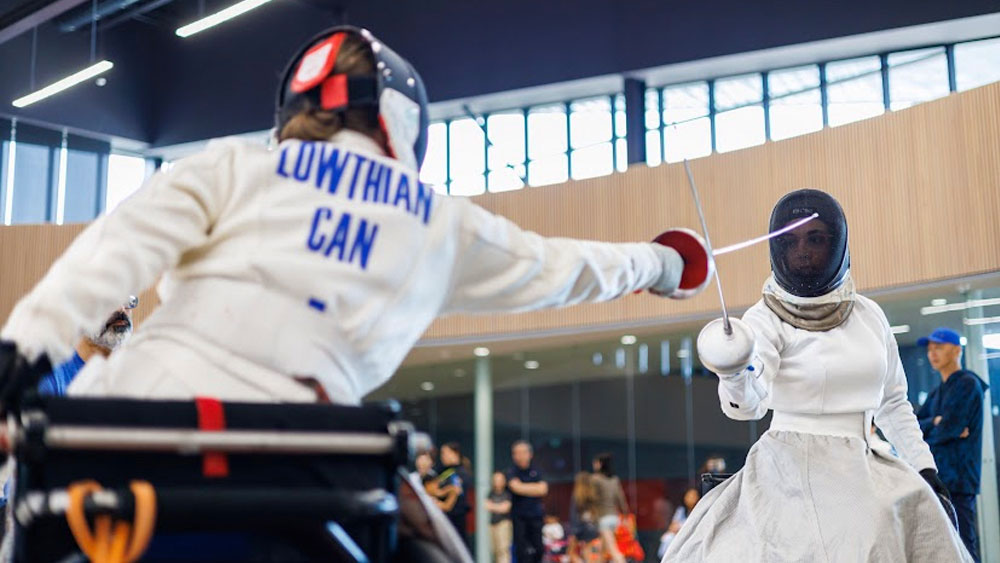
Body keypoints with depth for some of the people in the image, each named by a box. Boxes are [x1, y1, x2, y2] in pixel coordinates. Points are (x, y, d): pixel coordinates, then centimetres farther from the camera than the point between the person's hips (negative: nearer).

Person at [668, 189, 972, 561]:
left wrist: (926, 472, 10)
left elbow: (892, 403, 17)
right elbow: (748, 404, -27)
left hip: (863, 472, 4)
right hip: (790, 472, -4)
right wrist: (733, 375, -49)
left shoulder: (869, 315, 6)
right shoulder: (767, 319, -9)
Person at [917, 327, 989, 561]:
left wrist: (925, 428, 3)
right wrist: (934, 423, -7)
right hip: (936, 479, 8)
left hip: (957, 481, -8)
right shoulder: (936, 393, 19)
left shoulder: (967, 384, -6)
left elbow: (949, 428, -15)